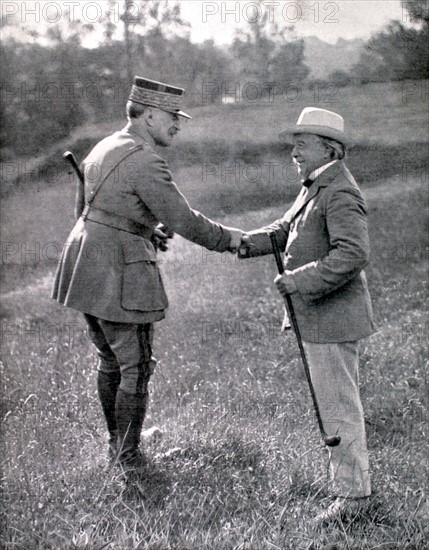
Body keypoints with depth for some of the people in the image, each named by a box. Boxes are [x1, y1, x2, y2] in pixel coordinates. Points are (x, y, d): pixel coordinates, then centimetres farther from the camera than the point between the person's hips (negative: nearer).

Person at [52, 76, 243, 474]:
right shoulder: (144, 162, -18)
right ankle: (129, 458, 13)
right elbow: (182, 219, -17)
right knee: (135, 369, 3)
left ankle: (115, 444, 33)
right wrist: (225, 238, -3)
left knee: (109, 361, 20)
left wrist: (150, 230, 11)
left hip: (85, 268, 10)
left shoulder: (106, 147, 12)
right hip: (120, 275, -10)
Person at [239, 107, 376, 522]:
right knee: (341, 401, 19)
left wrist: (300, 279, -27)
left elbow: (354, 253, -28)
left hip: (332, 318, -10)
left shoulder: (339, 194, -19)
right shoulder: (314, 188, 13)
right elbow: (287, 228, 19)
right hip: (318, 316, 10)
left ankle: (351, 491, 7)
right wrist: (252, 242, 1)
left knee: (337, 405, -3)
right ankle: (351, 479, 32)